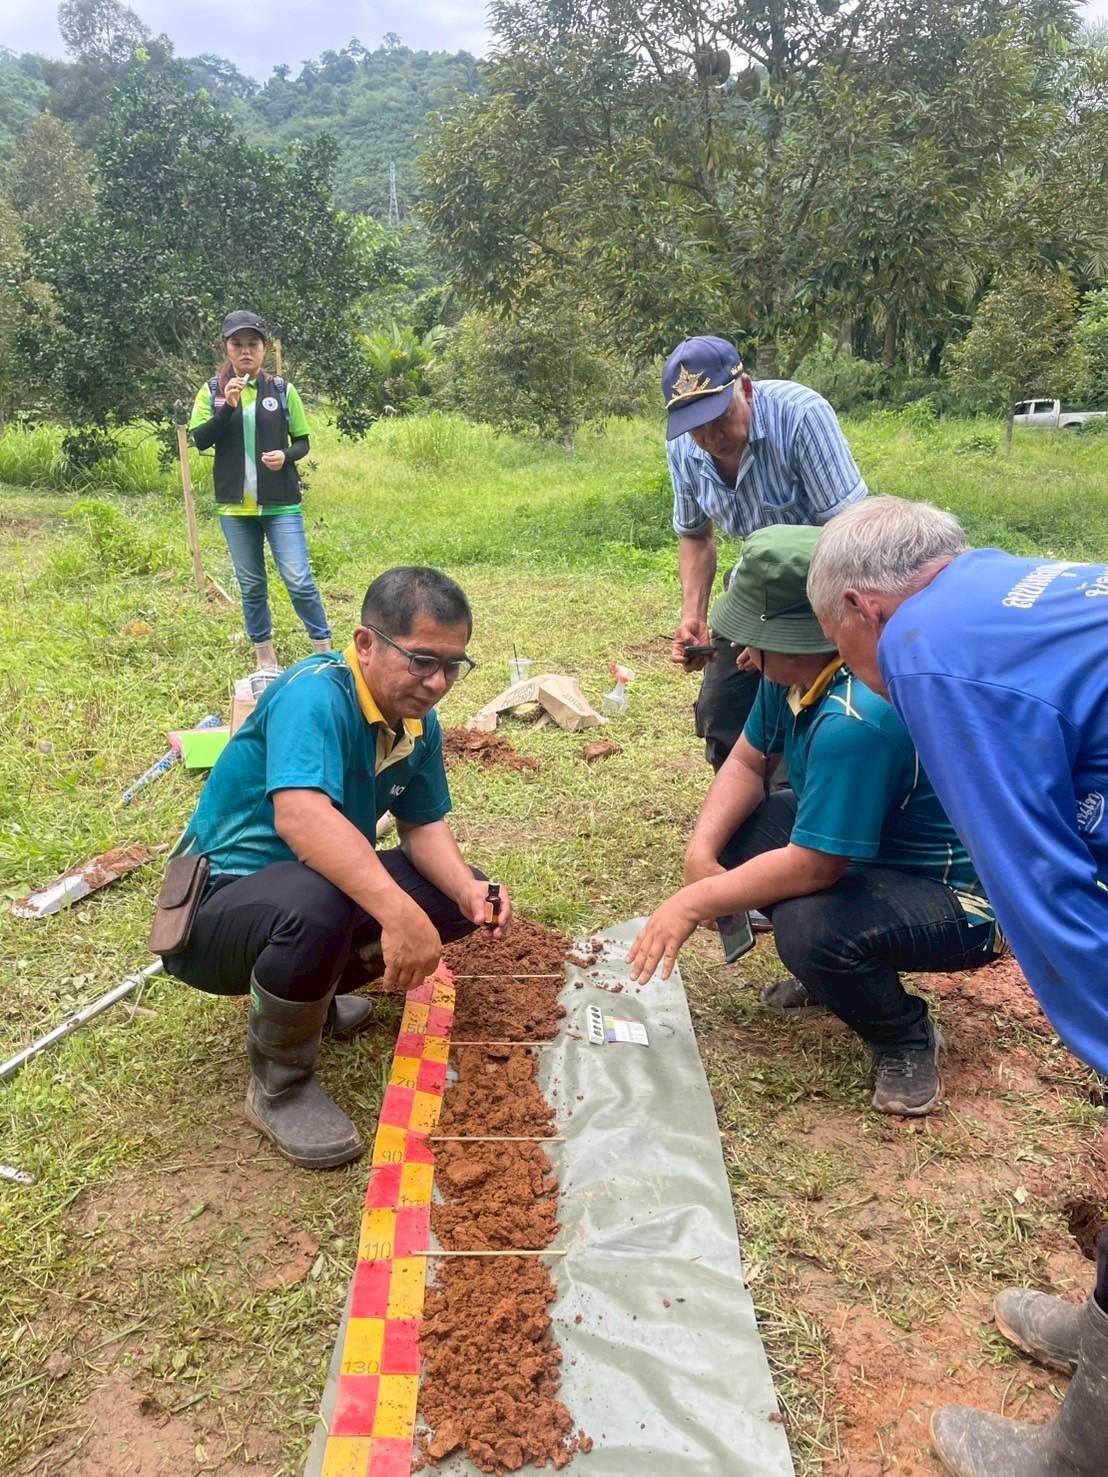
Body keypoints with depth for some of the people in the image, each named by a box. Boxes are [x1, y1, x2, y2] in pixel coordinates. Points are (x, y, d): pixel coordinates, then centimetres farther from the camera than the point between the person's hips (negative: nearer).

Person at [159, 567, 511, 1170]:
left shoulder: (420, 723, -1)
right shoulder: (315, 694, -27)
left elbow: (424, 825, 5)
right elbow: (300, 815, -43)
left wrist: (468, 891, -16)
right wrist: (398, 912, -51)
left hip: (321, 887, 9)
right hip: (214, 906, -8)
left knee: (459, 893, 2)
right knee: (315, 904, -40)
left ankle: (311, 992, 17)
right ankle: (277, 1083, -11)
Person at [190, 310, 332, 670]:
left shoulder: (283, 390, 1)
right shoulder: (211, 391, 4)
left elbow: (302, 441, 7)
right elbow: (199, 440, -5)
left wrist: (287, 456, -15)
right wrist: (227, 407, -18)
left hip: (280, 503, -2)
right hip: (234, 505, 2)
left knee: (299, 580, -7)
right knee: (251, 585, 10)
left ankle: (324, 649, 7)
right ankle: (265, 656, 22)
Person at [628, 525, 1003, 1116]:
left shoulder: (855, 721, -36)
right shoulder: (795, 670, -8)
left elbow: (811, 866, -31)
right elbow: (746, 763, 3)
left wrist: (693, 903, -22)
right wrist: (701, 852, -12)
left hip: (957, 900, -9)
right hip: (865, 850, 9)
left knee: (809, 927, -35)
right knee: (728, 831, 0)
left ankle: (906, 1037, -2)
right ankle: (831, 969, 17)